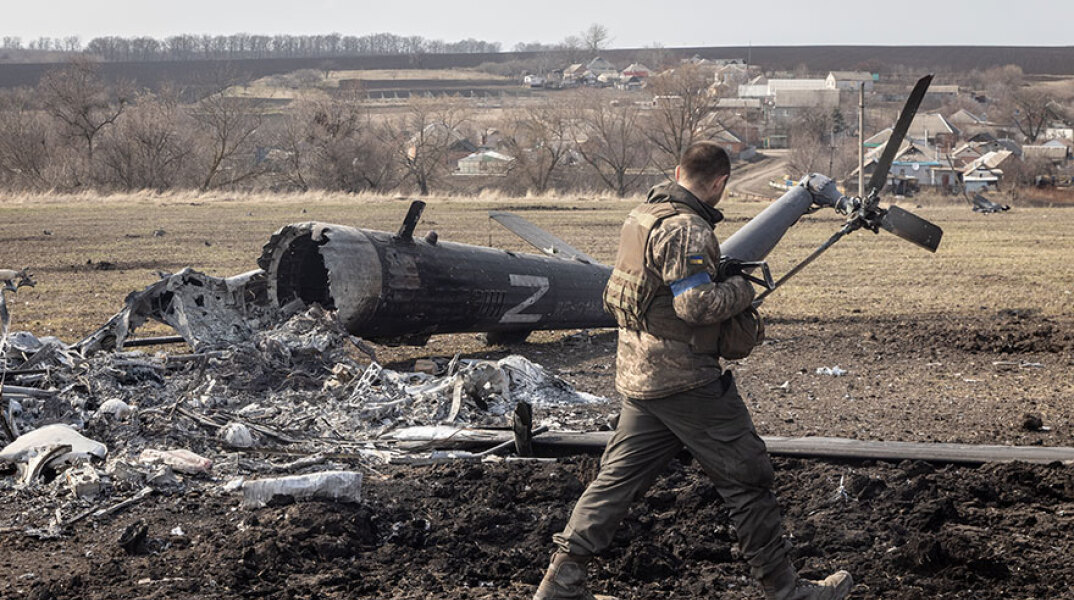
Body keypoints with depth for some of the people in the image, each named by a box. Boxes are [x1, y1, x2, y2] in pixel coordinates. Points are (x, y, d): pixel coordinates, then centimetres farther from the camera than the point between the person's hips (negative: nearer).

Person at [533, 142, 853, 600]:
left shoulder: (641, 216, 11)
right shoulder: (686, 229, -19)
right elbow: (696, 305, -26)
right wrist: (742, 290, -9)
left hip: (638, 374, 9)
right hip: (685, 381, -9)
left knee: (618, 476, 12)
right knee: (746, 477, 3)